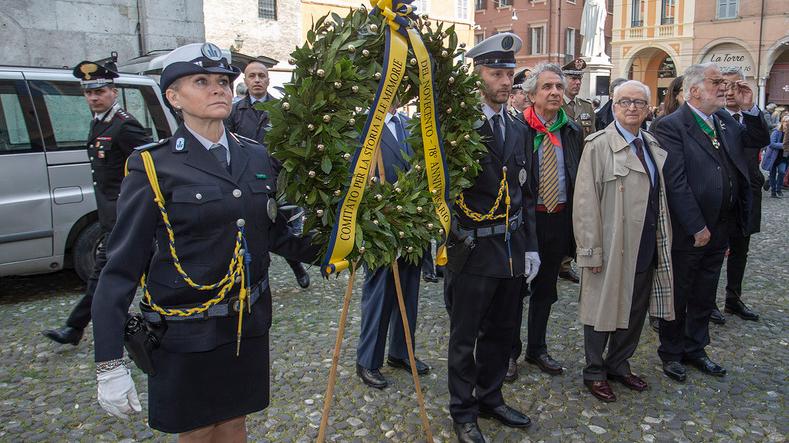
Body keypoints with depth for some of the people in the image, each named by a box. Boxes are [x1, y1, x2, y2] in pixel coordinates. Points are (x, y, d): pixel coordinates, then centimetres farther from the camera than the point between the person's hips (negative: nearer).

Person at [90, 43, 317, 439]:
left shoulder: (257, 157, 2)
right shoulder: (154, 167, -12)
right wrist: (108, 365, -13)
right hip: (186, 330, -3)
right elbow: (121, 266, -11)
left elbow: (278, 235, 10)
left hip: (248, 321, 4)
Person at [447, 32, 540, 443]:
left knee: (500, 331, 20)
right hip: (472, 252, -6)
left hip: (511, 250, 7)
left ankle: (490, 398, 40)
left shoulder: (516, 129, 10)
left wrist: (530, 246, 11)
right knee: (465, 337, 9)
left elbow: (524, 193, 13)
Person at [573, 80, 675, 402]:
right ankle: (594, 373, 24)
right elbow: (586, 201, -15)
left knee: (635, 310, 16)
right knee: (604, 309, 7)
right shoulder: (599, 146, -12)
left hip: (646, 246, 7)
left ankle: (619, 365, 35)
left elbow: (659, 195, 15)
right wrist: (591, 251, -17)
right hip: (612, 247, -7)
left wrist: (662, 241, 12)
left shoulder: (652, 146, 10)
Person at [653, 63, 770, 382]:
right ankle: (671, 352, 27)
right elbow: (675, 183, -20)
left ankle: (695, 348, 36)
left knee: (704, 296, 19)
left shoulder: (725, 122, 8)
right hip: (687, 232, -7)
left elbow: (759, 140, 20)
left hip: (719, 229, 7)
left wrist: (749, 109, 3)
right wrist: (697, 227, -20)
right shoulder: (671, 126, -15)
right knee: (677, 296, 10)